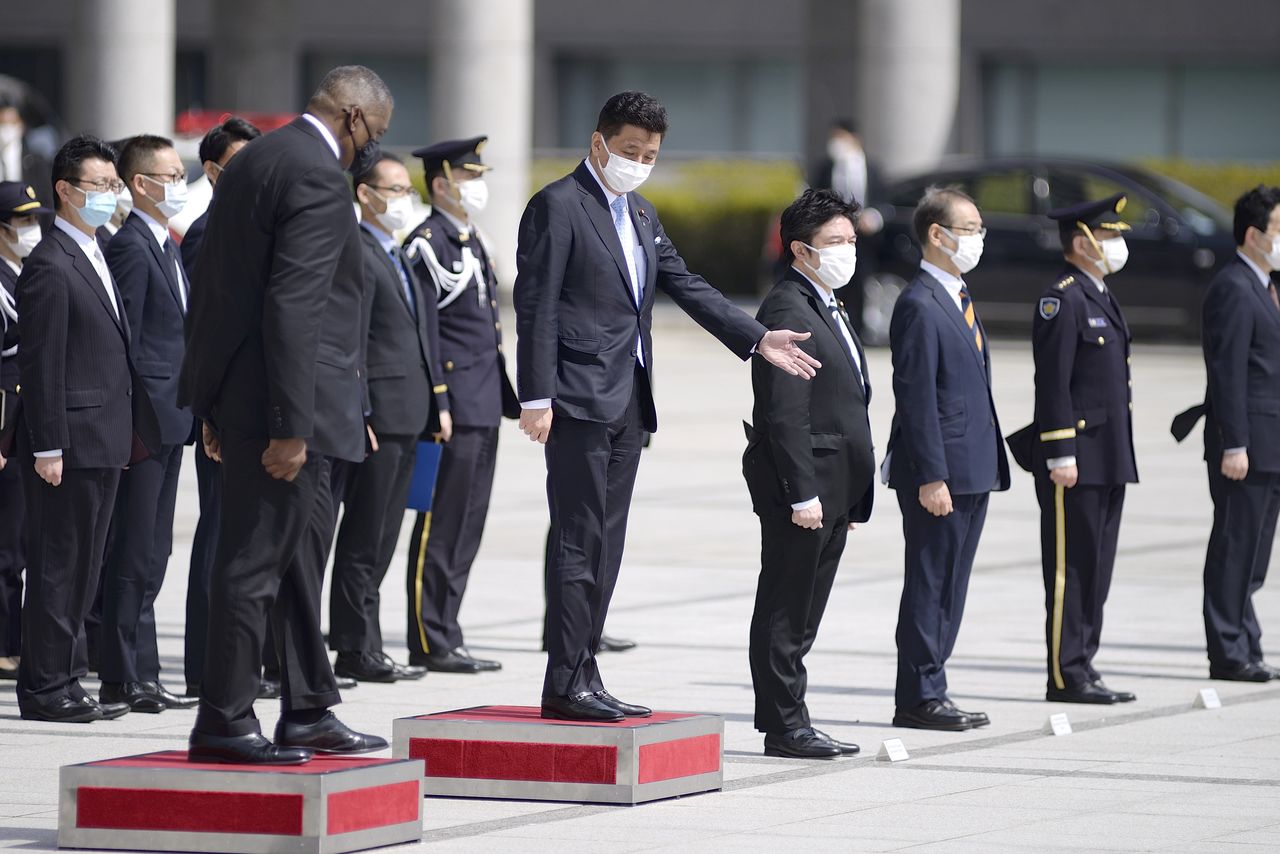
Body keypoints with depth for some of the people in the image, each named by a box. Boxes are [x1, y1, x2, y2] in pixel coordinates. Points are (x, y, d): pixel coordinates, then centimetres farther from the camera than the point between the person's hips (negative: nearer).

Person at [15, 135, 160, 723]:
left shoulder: (97, 258, 17)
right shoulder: (50, 265, -12)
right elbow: (40, 364, -15)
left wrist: (130, 427, 17)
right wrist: (47, 447, -18)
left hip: (104, 441, 9)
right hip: (71, 441, -9)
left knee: (82, 566, 11)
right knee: (57, 566, -5)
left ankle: (65, 679, 16)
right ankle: (45, 689, -1)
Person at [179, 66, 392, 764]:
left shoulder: (251, 162, 15)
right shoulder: (318, 177, -16)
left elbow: (211, 281, 18)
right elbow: (293, 307, -23)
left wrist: (215, 404, 21)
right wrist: (291, 426, -23)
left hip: (237, 395, 10)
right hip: (279, 400, -10)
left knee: (301, 549, 17)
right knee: (256, 556, -5)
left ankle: (308, 712, 23)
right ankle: (223, 723, 0)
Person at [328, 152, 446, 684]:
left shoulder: (402, 256, 19)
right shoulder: (354, 254, -10)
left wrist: (439, 401, 16)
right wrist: (358, 416, -20)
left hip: (409, 415, 9)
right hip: (378, 412, -9)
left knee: (380, 539, 11)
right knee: (364, 539, -4)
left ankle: (361, 644, 15)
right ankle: (356, 649, -1)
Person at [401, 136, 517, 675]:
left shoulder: (472, 242, 19)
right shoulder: (426, 243, -11)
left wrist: (504, 397, 20)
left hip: (483, 408, 9)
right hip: (453, 406, -9)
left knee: (466, 528, 10)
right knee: (441, 526, -6)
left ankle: (445, 636, 15)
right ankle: (431, 642, -2)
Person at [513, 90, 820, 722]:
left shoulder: (640, 214, 19)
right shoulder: (558, 206, -7)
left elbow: (686, 286, 20)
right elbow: (536, 306, -12)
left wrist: (757, 339, 9)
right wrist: (536, 397, -18)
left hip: (627, 403, 9)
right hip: (579, 402, -8)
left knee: (604, 546, 9)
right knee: (579, 543, -9)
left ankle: (583, 676, 12)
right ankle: (565, 684, -8)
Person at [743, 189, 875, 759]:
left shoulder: (828, 309, 20)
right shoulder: (787, 310, -13)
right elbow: (785, 414, -19)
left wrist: (851, 496, 20)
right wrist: (802, 493, -22)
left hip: (833, 490, 10)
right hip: (801, 486, -10)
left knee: (801, 616, 12)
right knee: (785, 611, -4)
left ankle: (789, 723, 15)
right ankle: (784, 727, -2)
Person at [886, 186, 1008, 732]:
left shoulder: (959, 298, 17)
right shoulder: (919, 307, -14)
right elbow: (916, 399, -18)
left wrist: (987, 464, 19)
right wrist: (931, 477, -21)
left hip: (972, 470, 10)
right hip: (939, 473, -10)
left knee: (948, 587, 12)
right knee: (929, 584, -4)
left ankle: (929, 691, 17)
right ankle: (918, 699, 1)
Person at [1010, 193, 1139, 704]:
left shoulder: (1100, 298, 17)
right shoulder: (1062, 301, -13)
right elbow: (1053, 383, -18)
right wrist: (1061, 454, -21)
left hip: (1109, 459, 10)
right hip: (1076, 458, -10)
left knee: (1096, 568, 11)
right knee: (1071, 568, -5)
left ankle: (1082, 668, 16)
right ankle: (1066, 676, -2)